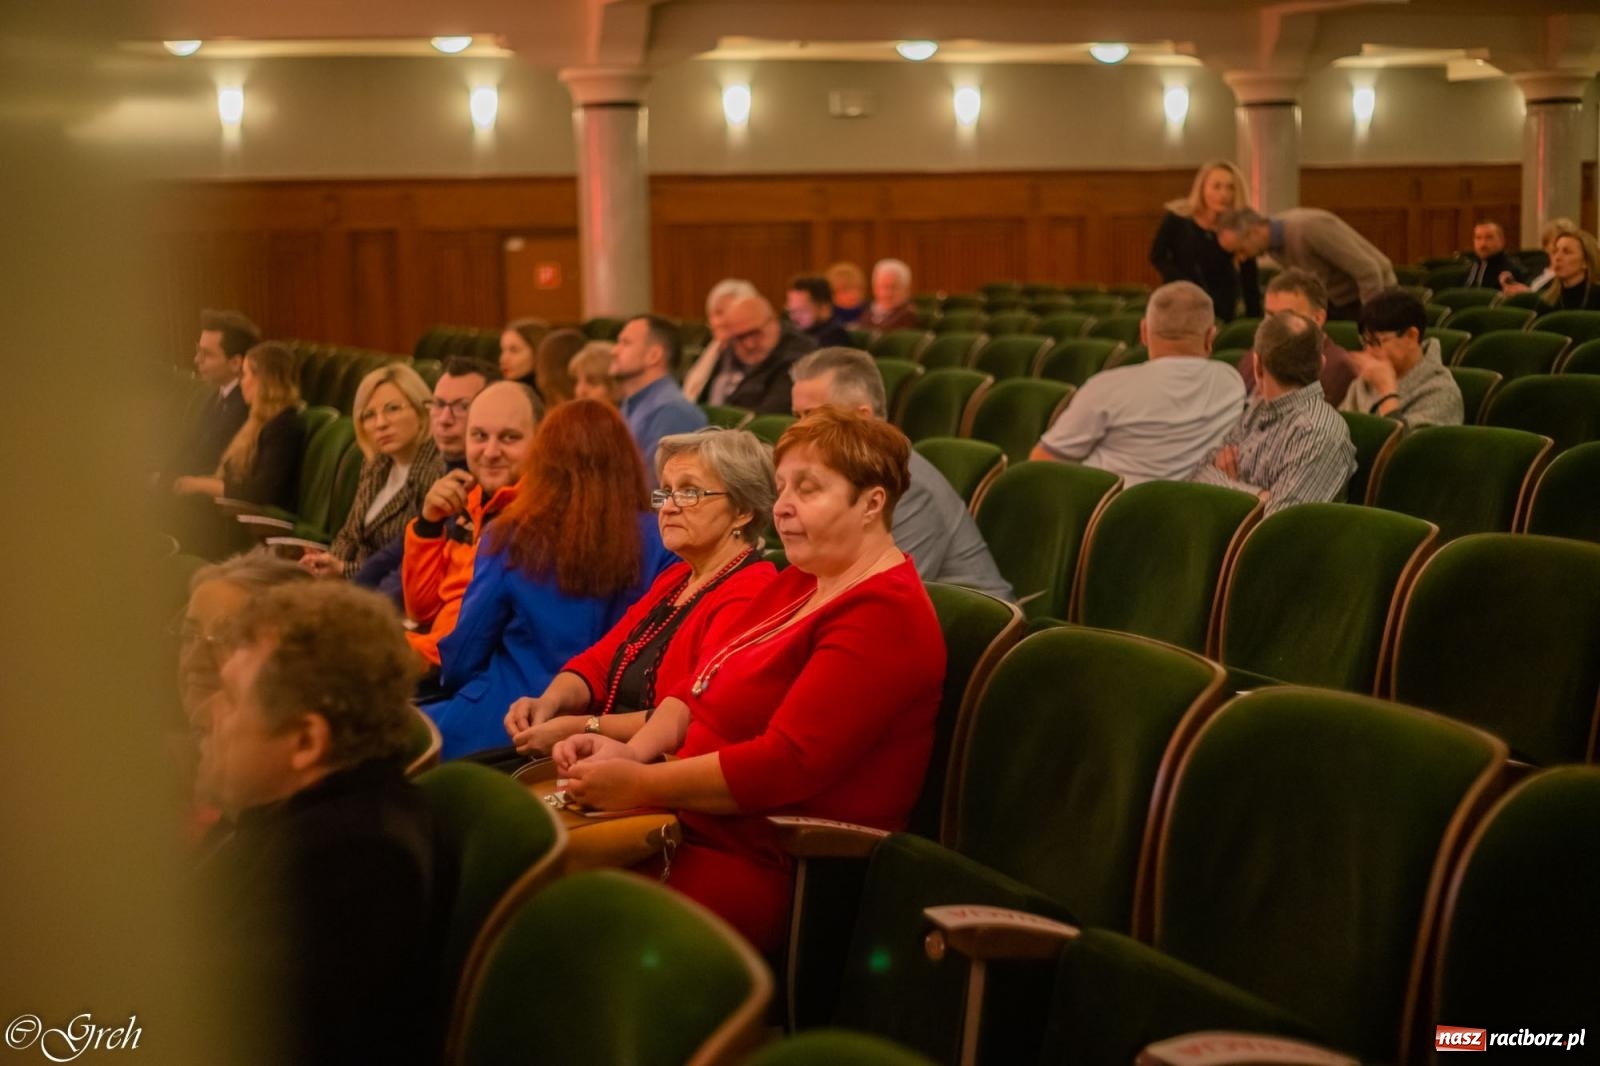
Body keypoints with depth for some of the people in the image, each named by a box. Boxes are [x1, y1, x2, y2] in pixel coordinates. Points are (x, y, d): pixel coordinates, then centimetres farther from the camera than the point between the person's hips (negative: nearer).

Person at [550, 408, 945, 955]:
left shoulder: (883, 613, -15)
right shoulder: (796, 583, 17)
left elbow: (786, 764, -23)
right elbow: (698, 686, 15)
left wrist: (641, 785, -19)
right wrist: (633, 750, -5)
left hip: (768, 871, -9)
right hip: (693, 828, 9)